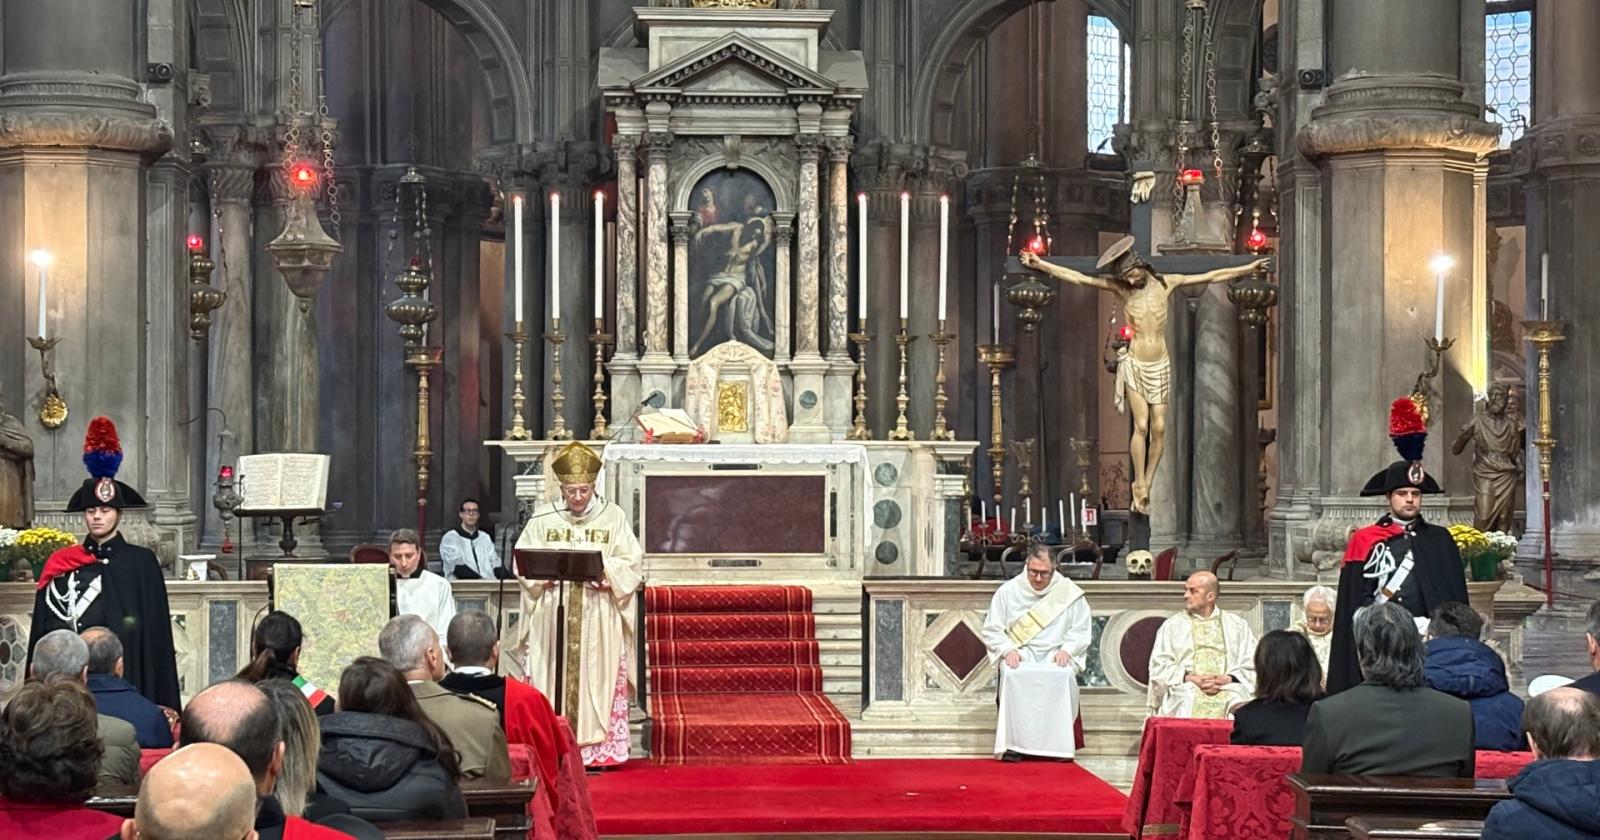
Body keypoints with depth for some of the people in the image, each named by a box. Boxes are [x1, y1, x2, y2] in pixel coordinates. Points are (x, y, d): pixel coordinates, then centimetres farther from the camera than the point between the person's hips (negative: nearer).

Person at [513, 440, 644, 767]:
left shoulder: (613, 517, 5)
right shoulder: (543, 518, 8)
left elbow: (632, 563, 2)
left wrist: (602, 569, -14)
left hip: (598, 619, -1)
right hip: (551, 615, 1)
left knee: (597, 679, -4)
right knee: (551, 678, -3)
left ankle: (597, 749, -2)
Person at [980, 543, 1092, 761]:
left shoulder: (1070, 593, 5)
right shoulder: (1008, 591, 5)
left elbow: (1082, 631, 8)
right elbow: (991, 631, 7)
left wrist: (1066, 650, -10)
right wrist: (1008, 649, -11)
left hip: (1055, 656, 0)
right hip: (1020, 655, 0)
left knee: (1063, 675, -34)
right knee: (1013, 675, -34)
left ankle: (1058, 742, -27)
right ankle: (1013, 742, -31)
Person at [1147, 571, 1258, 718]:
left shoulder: (1237, 625, 17)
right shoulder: (1172, 626, 17)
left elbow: (1252, 666, 9)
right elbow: (1159, 666, 7)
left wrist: (1227, 679, -10)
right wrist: (1190, 678, -9)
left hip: (1229, 689, 0)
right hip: (1186, 690, 0)